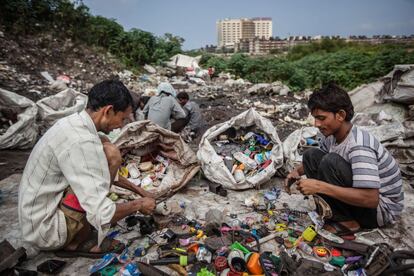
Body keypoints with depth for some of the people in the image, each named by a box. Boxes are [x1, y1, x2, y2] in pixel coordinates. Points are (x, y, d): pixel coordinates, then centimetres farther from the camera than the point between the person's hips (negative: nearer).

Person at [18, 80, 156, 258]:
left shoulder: (73, 124, 2)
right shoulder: (81, 141, -29)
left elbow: (107, 174, 17)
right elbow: (102, 215, -30)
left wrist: (138, 190, 17)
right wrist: (139, 205, -11)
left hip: (37, 213, 9)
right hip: (44, 229, -9)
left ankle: (74, 237, 6)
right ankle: (76, 242, -3)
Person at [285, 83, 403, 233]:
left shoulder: (359, 146, -30)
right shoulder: (332, 135, -6)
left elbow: (370, 199, -36)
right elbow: (314, 162, 15)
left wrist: (319, 186, -36)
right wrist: (298, 171, -7)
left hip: (381, 208, -8)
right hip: (360, 196, 8)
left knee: (331, 162, -30)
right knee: (311, 155, -2)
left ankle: (346, 221, -11)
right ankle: (337, 210, -2)